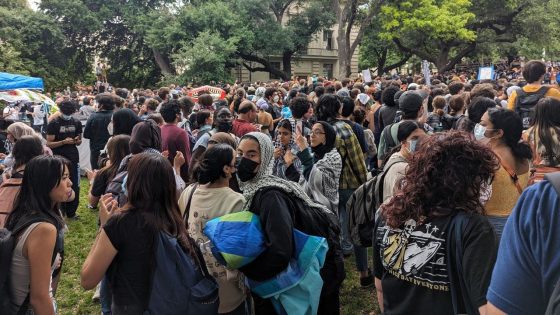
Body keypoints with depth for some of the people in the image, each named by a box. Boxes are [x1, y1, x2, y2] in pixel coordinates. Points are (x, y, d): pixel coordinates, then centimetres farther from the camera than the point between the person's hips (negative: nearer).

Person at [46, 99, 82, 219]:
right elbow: (49, 144, -8)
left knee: (74, 186, 5)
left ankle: (71, 212, 17)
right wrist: (64, 142, -21)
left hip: (73, 158, 4)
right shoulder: (54, 123, -5)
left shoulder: (77, 123, 8)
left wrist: (77, 140, -7)